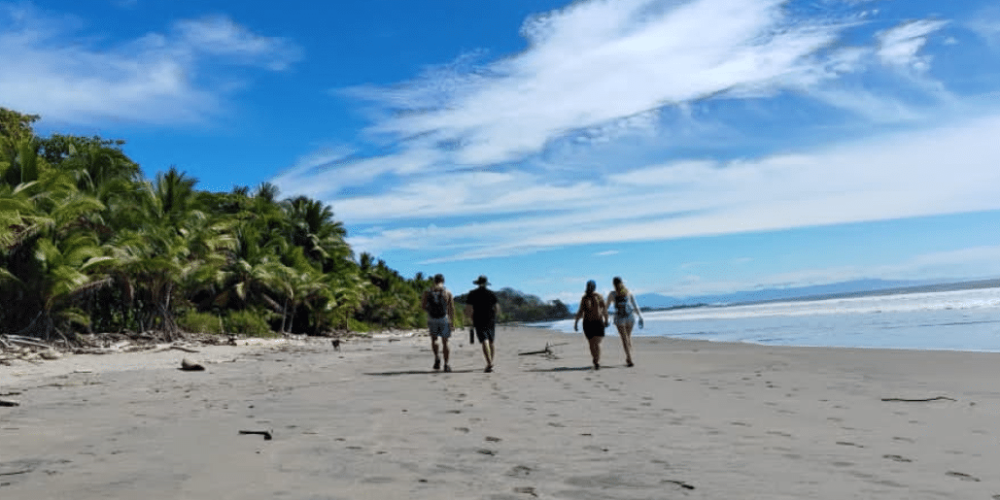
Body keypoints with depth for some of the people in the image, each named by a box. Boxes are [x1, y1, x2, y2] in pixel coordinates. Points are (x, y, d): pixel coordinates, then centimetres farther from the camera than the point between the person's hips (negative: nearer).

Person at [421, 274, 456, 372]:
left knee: (434, 339, 21)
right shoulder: (447, 292, -1)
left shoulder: (427, 291, 2)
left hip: (432, 319, 1)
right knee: (445, 342, 8)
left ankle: (437, 357, 1)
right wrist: (452, 322, 1)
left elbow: (422, 305, -3)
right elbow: (451, 308, -3)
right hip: (444, 319, -1)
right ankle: (446, 365, 8)